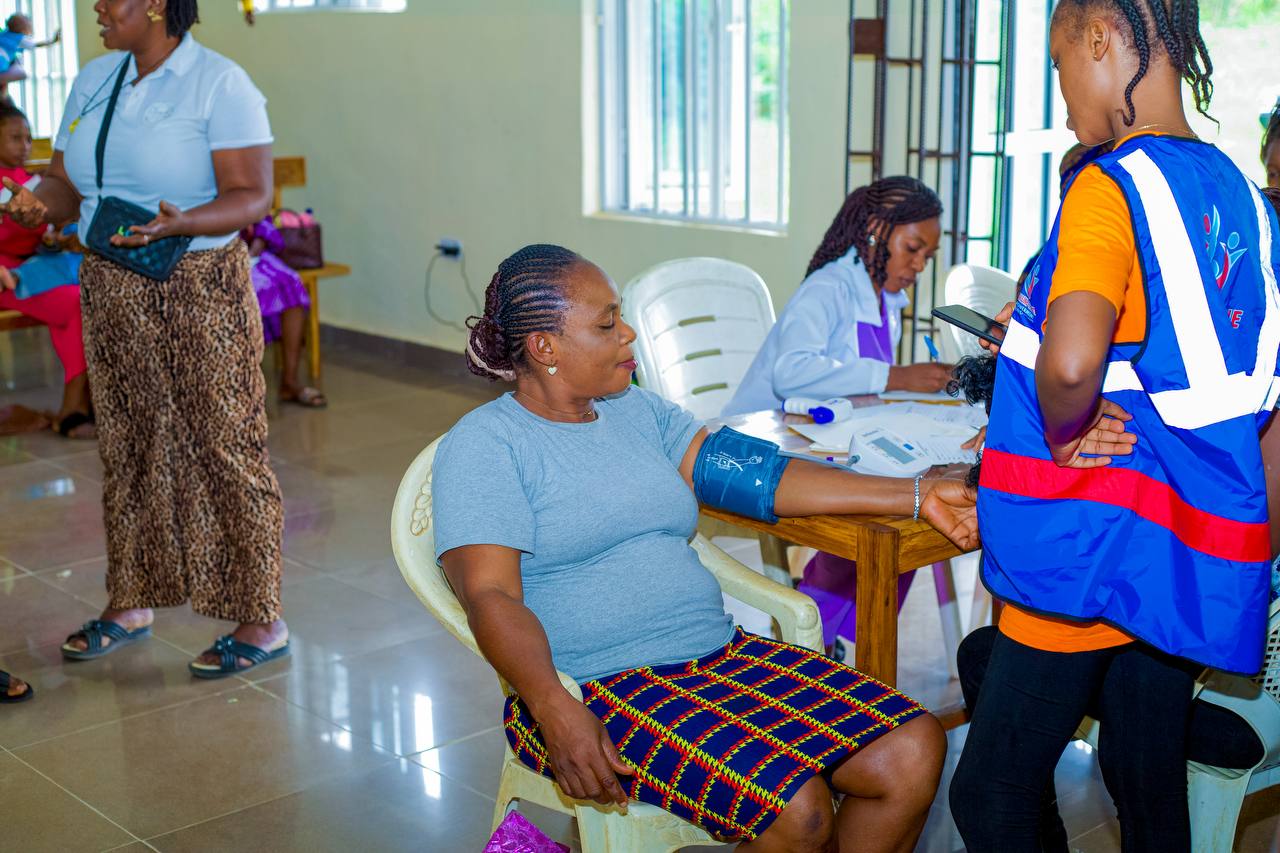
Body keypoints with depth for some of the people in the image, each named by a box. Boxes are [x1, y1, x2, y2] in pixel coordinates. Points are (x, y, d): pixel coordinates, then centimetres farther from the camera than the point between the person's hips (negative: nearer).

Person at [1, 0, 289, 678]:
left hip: (199, 293, -7)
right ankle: (128, 607, 27)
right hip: (111, 292, 7)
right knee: (126, 447, 13)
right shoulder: (93, 82, 12)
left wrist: (180, 224, -33)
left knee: (224, 448, -3)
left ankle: (260, 622, 5)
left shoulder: (220, 84, -9)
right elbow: (67, 183, 13)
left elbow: (252, 196, -16)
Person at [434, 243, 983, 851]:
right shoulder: (482, 446, -4)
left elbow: (747, 472, 8)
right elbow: (490, 595, -15)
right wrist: (555, 711, -33)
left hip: (722, 656, 7)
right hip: (597, 688, -7)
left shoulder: (638, 411, 17)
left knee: (915, 751, -10)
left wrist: (916, 496, 1)